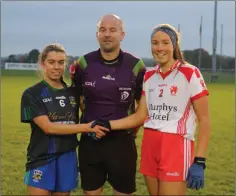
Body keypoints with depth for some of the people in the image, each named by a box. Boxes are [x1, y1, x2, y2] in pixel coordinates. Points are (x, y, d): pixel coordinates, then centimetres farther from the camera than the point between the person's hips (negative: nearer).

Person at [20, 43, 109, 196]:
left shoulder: (72, 92, 7)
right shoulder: (32, 94, -7)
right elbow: (48, 127, -17)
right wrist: (87, 127, -20)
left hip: (68, 157, 4)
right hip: (42, 159, -4)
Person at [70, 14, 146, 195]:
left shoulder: (136, 65, -6)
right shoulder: (83, 63, -3)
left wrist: (134, 128, 5)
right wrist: (88, 123, 10)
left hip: (122, 141, -1)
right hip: (90, 140, 2)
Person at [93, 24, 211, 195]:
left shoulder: (190, 73, -7)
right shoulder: (149, 76, 9)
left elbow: (204, 120, -8)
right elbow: (140, 116, 8)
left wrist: (199, 162, -14)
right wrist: (108, 125, -4)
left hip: (176, 147, -5)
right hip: (150, 146, 5)